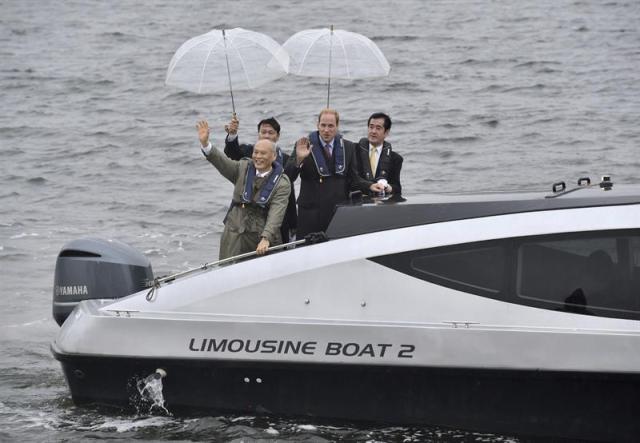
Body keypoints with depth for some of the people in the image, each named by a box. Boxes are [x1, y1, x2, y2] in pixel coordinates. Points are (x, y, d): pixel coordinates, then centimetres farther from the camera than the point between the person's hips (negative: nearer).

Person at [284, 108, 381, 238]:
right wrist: (298, 159, -24)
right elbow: (288, 177, -6)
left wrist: (370, 186, -6)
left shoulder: (347, 147, 8)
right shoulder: (304, 146, -1)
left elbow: (353, 179, 13)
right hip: (310, 212, -2)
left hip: (338, 212, 2)